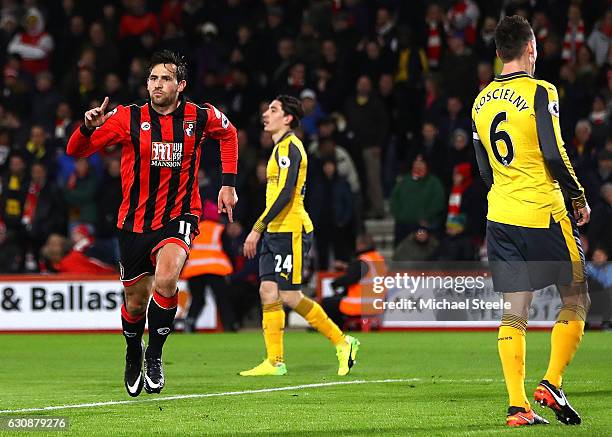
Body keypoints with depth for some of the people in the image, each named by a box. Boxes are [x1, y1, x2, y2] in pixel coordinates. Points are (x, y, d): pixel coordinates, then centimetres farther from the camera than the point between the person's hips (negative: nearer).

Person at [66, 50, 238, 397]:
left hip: (179, 218, -1)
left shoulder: (200, 117, -4)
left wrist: (229, 184, 12)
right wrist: (88, 128, -30)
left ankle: (155, 355, -11)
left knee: (166, 278, -30)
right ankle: (133, 354, 43)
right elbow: (75, 151, -7)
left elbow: (229, 133, 20)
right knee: (136, 303, 10)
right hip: (135, 222, 1)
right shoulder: (128, 118, -7)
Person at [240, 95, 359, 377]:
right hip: (275, 232, 10)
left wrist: (257, 228, -22)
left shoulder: (289, 147, -13)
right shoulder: (281, 147, 18)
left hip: (290, 231, -10)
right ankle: (275, 361, 3)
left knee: (289, 296, -8)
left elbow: (286, 193, -22)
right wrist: (262, 229, 22)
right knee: (268, 292, 3)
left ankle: (343, 343, 3)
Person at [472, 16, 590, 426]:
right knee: (576, 299, 8)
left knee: (514, 312, 6)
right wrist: (579, 196, -4)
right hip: (544, 215, -6)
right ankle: (552, 384, -4)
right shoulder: (540, 92, -11)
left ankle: (517, 405, 1)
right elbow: (554, 155, -16)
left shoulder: (481, 101, 10)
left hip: (500, 218, 6)